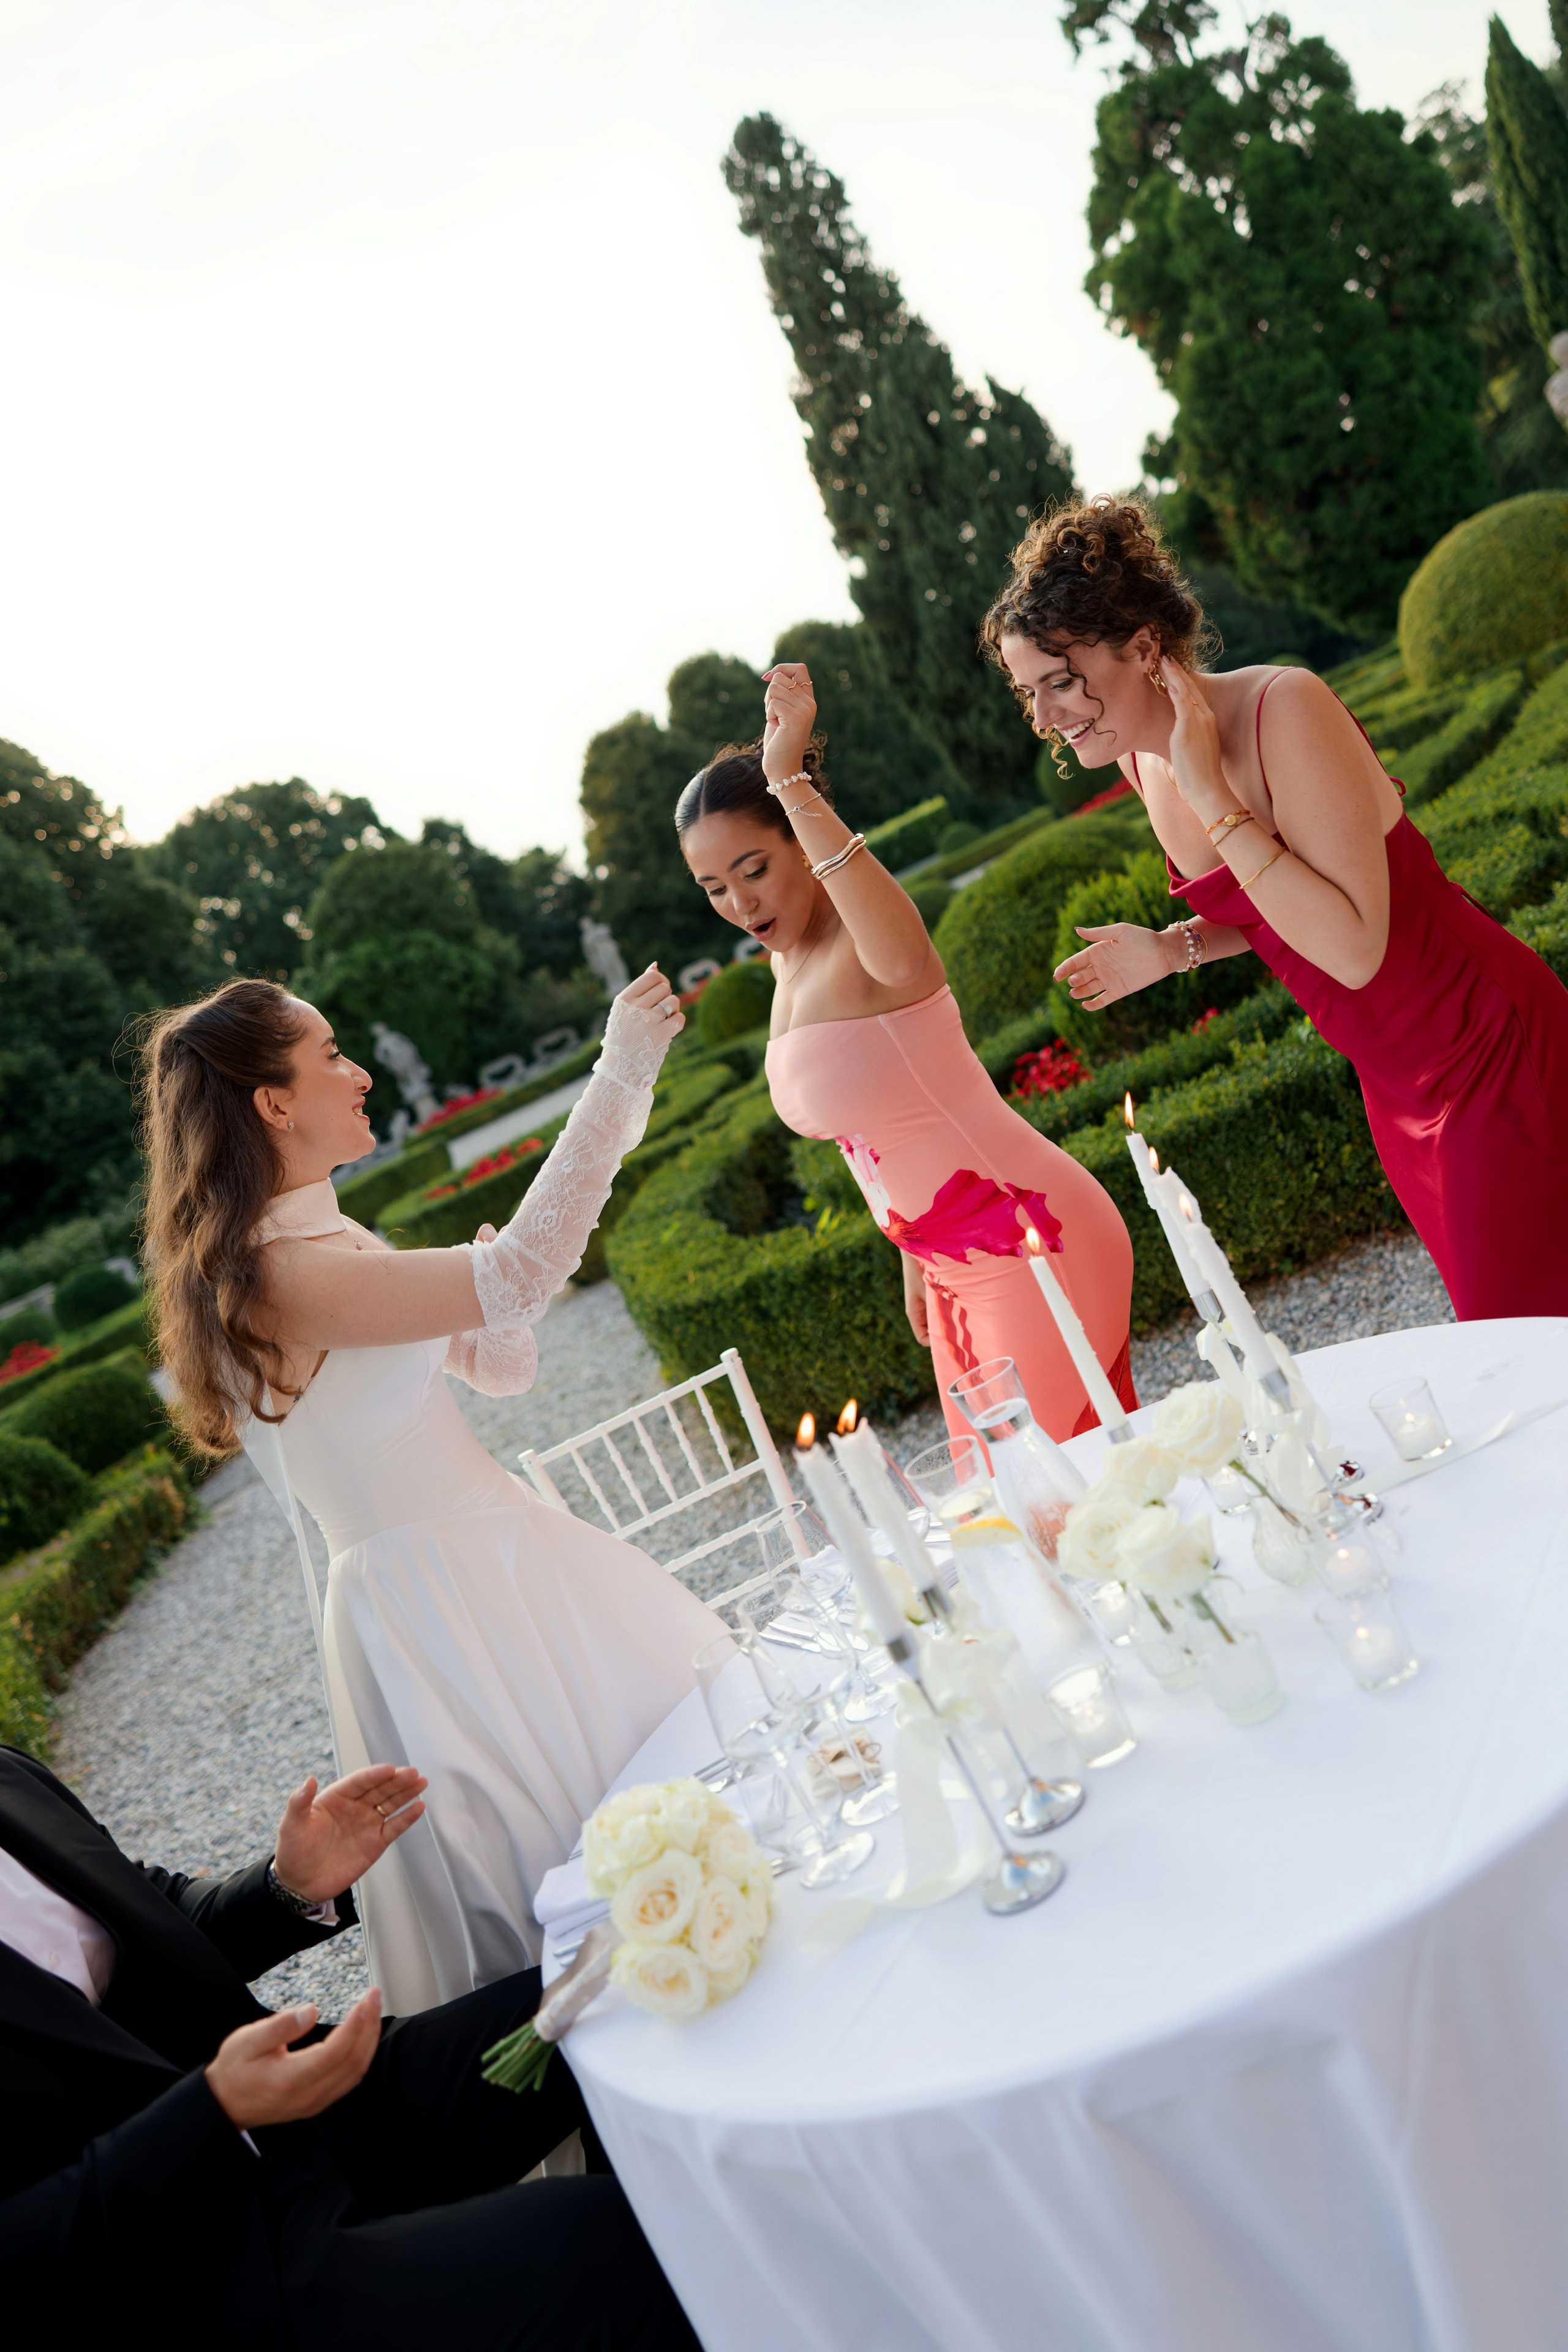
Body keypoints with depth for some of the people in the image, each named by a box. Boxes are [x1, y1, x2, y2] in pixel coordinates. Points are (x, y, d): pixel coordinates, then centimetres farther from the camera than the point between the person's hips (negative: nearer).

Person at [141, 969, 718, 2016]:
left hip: (495, 1547, 10)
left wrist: (513, 1275, -7)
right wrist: (621, 1075, -28)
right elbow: (515, 1278, -31)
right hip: (442, 1603, -10)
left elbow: (503, 1366, 13)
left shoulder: (330, 1240, 9)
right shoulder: (283, 1275, -23)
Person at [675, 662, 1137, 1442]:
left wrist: (791, 783, -46)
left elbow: (905, 958, -48)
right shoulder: (790, 964, 8)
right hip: (956, 1272, 9)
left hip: (1032, 1245, -9)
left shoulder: (858, 945, -20)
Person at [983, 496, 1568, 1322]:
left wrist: (1214, 798, -29)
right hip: (1395, 1086, 8)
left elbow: (1354, 949, -31)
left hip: (1491, 1057, -7)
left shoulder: (1285, 709, -24)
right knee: (1490, 1321, 21)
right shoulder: (1141, 760, -1)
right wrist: (1174, 949, -1)